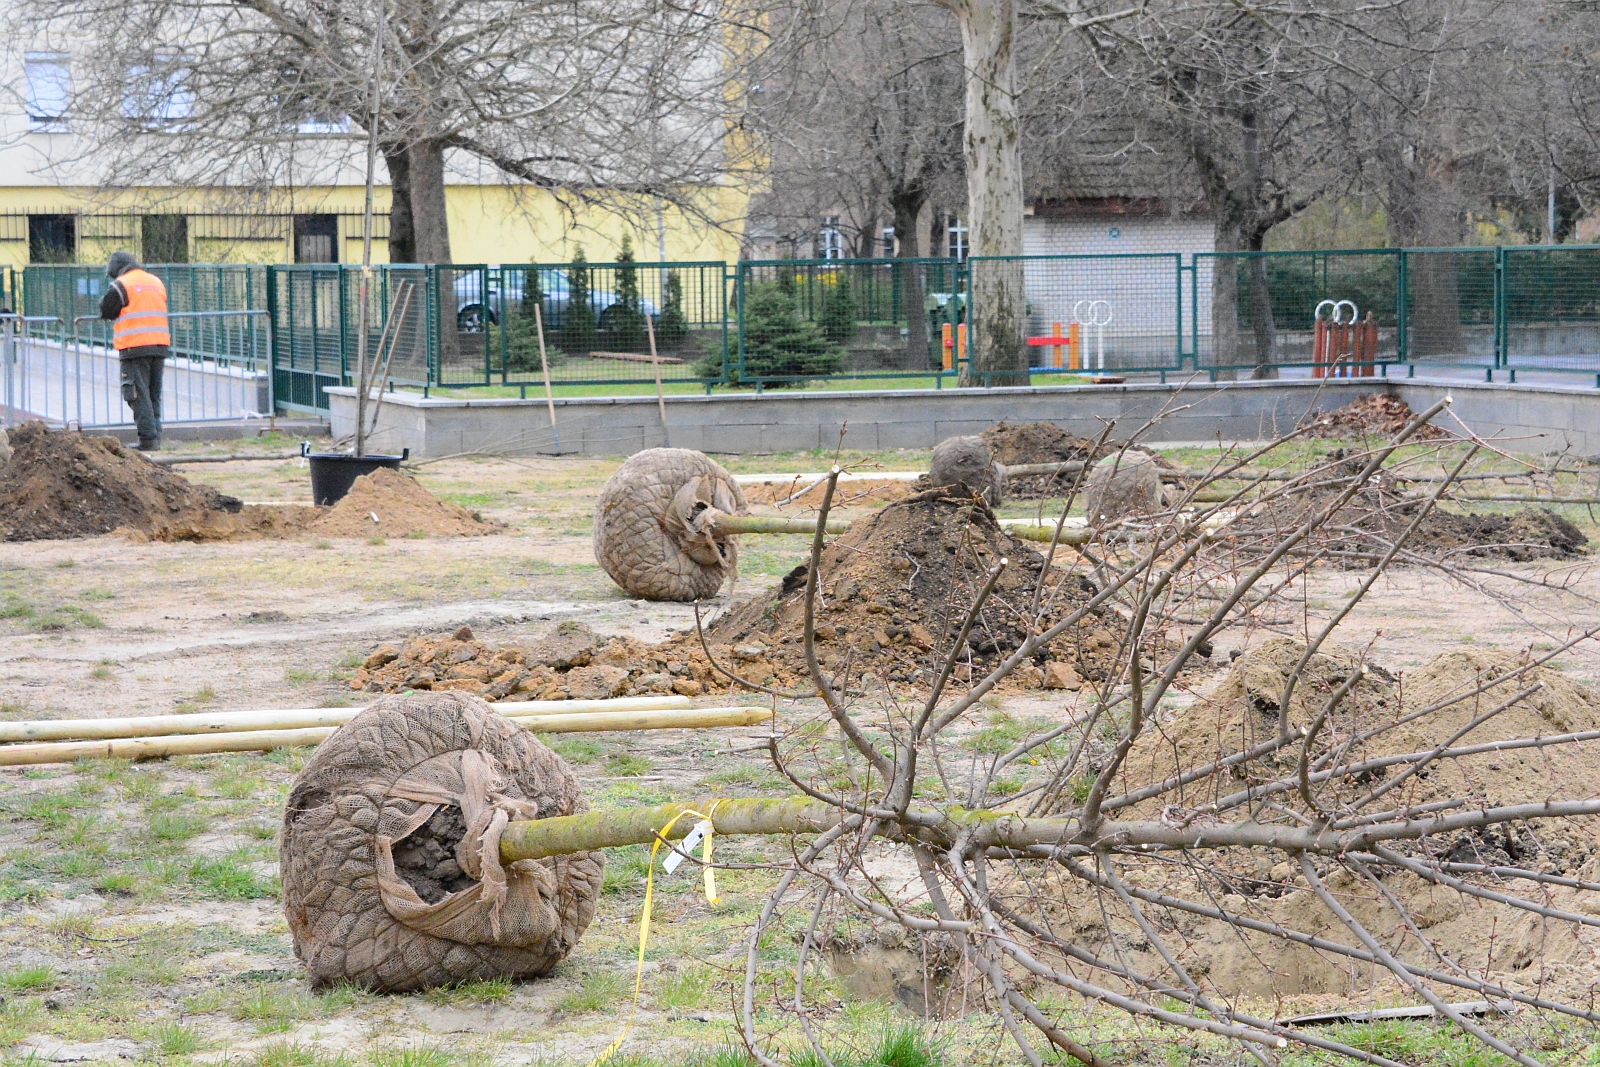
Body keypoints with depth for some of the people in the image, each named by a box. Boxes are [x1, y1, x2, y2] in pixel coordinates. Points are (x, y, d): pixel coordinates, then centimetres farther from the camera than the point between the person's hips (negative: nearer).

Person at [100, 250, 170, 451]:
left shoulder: (121, 285, -5)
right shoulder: (157, 282, 16)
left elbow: (105, 311, -4)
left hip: (135, 348, -7)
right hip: (160, 344, 7)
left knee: (139, 395, -4)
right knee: (154, 395, 14)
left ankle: (148, 439, -9)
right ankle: (156, 436, 13)